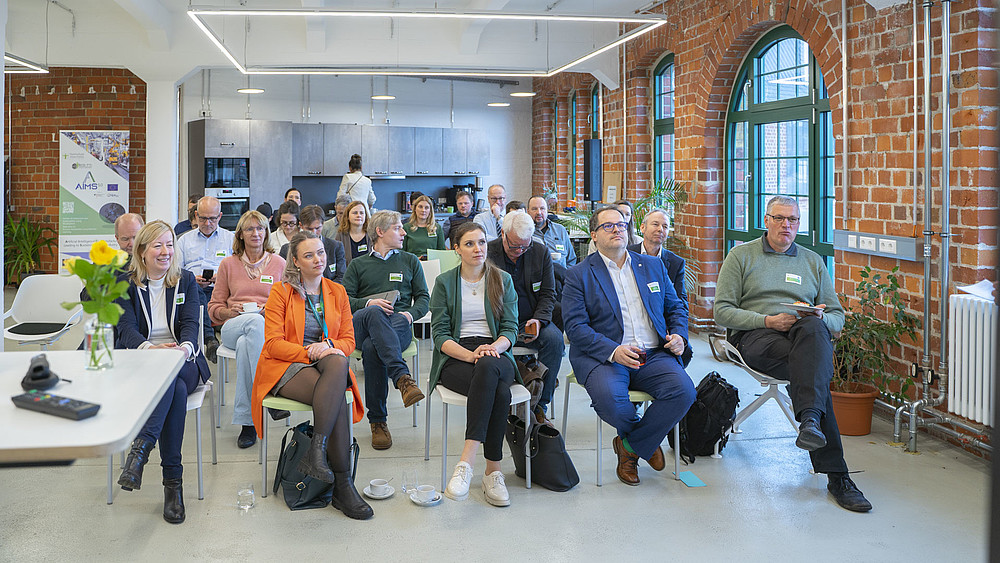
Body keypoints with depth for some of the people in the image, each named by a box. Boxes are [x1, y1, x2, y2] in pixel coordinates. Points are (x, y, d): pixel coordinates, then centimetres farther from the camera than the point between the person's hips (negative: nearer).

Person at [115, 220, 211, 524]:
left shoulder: (186, 281, 12)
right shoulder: (125, 284, 8)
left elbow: (191, 324, -1)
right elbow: (126, 328, -6)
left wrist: (185, 347, -28)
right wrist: (149, 348, -31)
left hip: (183, 362, 1)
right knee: (176, 389, -35)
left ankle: (142, 446, -44)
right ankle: (172, 480, -40)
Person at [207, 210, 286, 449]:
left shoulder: (279, 263, 16)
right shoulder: (228, 263, 18)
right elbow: (214, 307, 19)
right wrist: (230, 312, -4)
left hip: (268, 327, 0)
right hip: (233, 327, 0)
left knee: (245, 345, -39)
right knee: (255, 322, -39)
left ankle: (247, 420, -38)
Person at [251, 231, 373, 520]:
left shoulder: (337, 292, 15)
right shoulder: (281, 291, 3)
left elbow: (348, 341, 11)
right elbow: (274, 344, -5)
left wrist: (328, 345, -12)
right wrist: (309, 352, -20)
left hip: (326, 364, 3)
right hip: (286, 367, -3)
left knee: (339, 363, -36)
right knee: (336, 397, -33)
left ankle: (316, 452, -39)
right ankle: (342, 485, -31)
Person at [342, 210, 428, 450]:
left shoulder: (410, 261, 28)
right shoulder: (358, 264, 25)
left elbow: (424, 298, 20)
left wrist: (410, 313, -4)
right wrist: (369, 302, -8)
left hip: (399, 325, 1)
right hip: (362, 323, -1)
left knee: (372, 347, -38)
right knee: (375, 313, -41)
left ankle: (378, 420, -39)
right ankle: (402, 377, -58)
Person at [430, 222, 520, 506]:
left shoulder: (503, 280, 15)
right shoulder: (444, 283, 10)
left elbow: (510, 328, 7)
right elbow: (440, 334, 1)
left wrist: (493, 348, -17)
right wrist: (470, 355, -18)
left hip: (495, 354, 1)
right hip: (455, 357, -1)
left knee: (488, 367, -39)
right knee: (499, 392, -36)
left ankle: (466, 463, -39)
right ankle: (493, 471, -35)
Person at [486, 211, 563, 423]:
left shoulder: (541, 252, 4)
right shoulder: (487, 252, -4)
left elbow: (548, 294, 7)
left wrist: (539, 319, -13)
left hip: (530, 321, 3)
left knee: (554, 339, -28)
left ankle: (539, 405, -18)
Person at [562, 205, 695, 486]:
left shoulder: (653, 266, 18)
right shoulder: (579, 275, 4)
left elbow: (676, 307, 24)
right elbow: (575, 326, -6)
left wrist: (679, 335, 1)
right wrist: (614, 351, -21)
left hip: (653, 355, 3)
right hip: (602, 356, -3)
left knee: (683, 390, -26)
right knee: (609, 397, -35)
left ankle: (630, 447, -4)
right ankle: (648, 440, 3)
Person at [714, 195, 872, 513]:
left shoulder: (813, 262, 24)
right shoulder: (741, 256, 13)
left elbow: (837, 315, 21)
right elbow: (723, 311, 3)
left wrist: (821, 318, -6)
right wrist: (768, 320, -12)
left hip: (807, 334, 2)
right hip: (756, 335, -2)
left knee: (813, 327, -39)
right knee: (814, 368, -35)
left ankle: (810, 419, -54)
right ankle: (836, 474, -38)